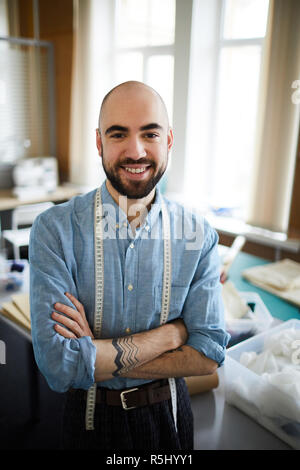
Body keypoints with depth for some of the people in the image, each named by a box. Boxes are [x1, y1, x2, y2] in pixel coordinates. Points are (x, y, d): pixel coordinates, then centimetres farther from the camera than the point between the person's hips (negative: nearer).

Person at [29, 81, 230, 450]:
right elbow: (58, 366, -26)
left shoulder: (199, 235, -13)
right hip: (90, 417, -1)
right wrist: (172, 332, -21)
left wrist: (96, 356, -23)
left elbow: (209, 356, -15)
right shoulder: (54, 230, -20)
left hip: (168, 413, 2)